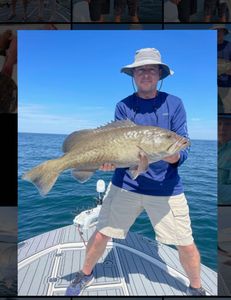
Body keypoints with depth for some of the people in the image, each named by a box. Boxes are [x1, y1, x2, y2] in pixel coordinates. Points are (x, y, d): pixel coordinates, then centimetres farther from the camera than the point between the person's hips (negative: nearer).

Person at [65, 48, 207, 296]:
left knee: (187, 246, 6)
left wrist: (172, 155, -27)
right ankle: (85, 274, 40)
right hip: (125, 183, 1)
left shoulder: (174, 103, 1)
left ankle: (196, 288, 39)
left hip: (166, 187, 0)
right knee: (101, 235, 7)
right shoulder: (123, 106, 2)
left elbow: (182, 150, -4)